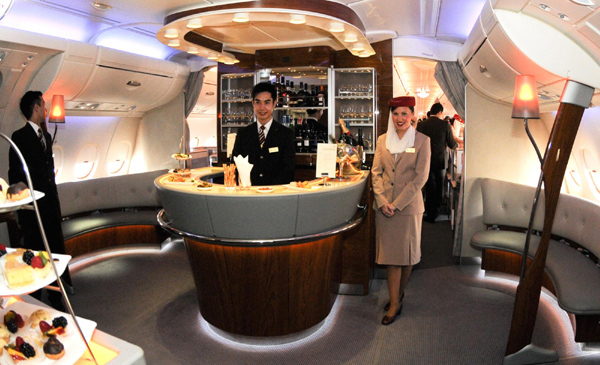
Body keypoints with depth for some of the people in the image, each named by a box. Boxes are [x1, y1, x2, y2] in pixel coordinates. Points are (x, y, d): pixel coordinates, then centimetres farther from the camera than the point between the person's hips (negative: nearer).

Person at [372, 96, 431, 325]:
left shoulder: (422, 141, -2)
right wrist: (382, 201, -8)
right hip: (384, 206, 3)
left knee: (407, 253, 8)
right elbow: (376, 172, 6)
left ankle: (399, 292, 30)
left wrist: (397, 203, -13)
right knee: (390, 254, 5)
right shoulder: (382, 140, 8)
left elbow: (420, 177, -8)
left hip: (409, 205, -2)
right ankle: (395, 303, 17)